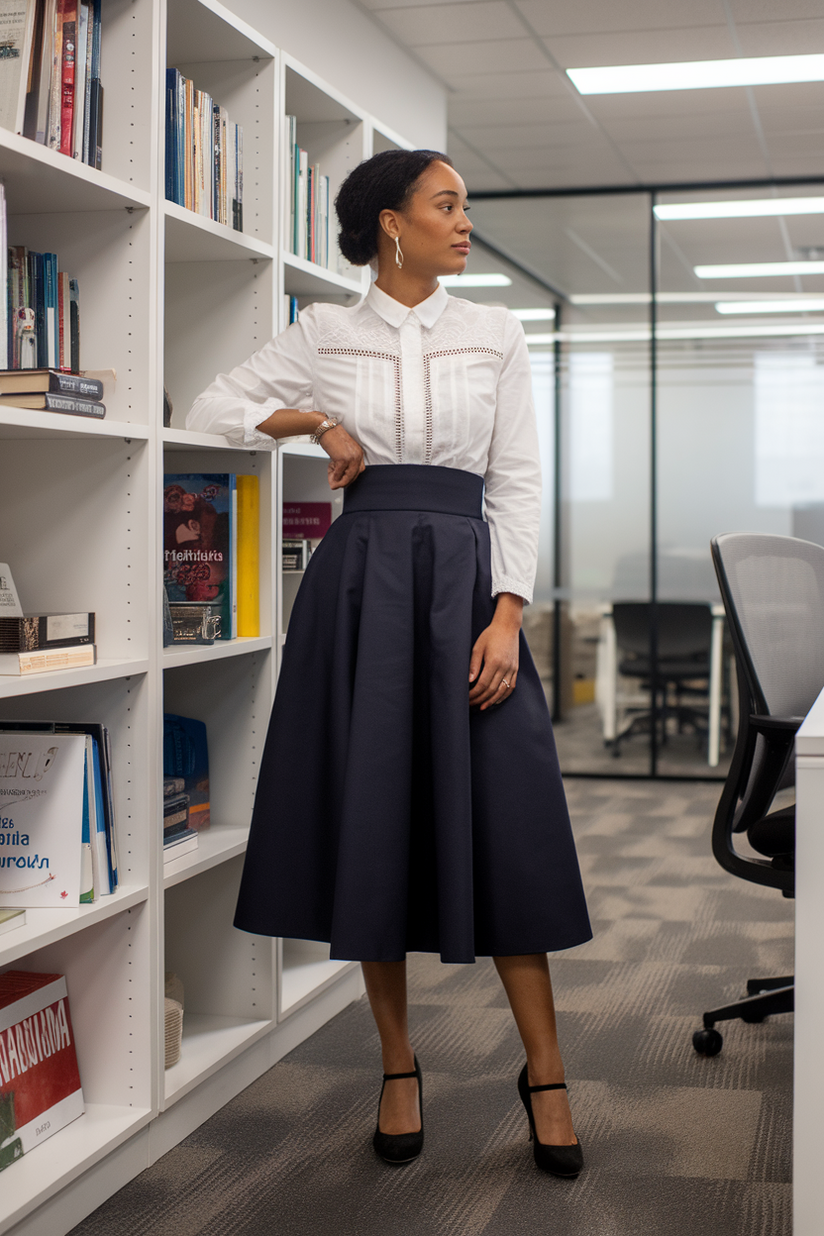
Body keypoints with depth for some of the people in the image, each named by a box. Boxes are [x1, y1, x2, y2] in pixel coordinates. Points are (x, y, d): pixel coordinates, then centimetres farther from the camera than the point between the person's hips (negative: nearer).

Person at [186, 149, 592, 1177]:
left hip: (465, 579, 0)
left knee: (501, 822, -4)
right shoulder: (325, 334, 7)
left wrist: (507, 615, -8)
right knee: (371, 819, 2)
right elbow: (210, 412, 12)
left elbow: (518, 482, 3)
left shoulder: (495, 334, 8)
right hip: (358, 580, 0)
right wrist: (313, 421, -3)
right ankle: (398, 1066, 16)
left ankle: (544, 1072, 8)